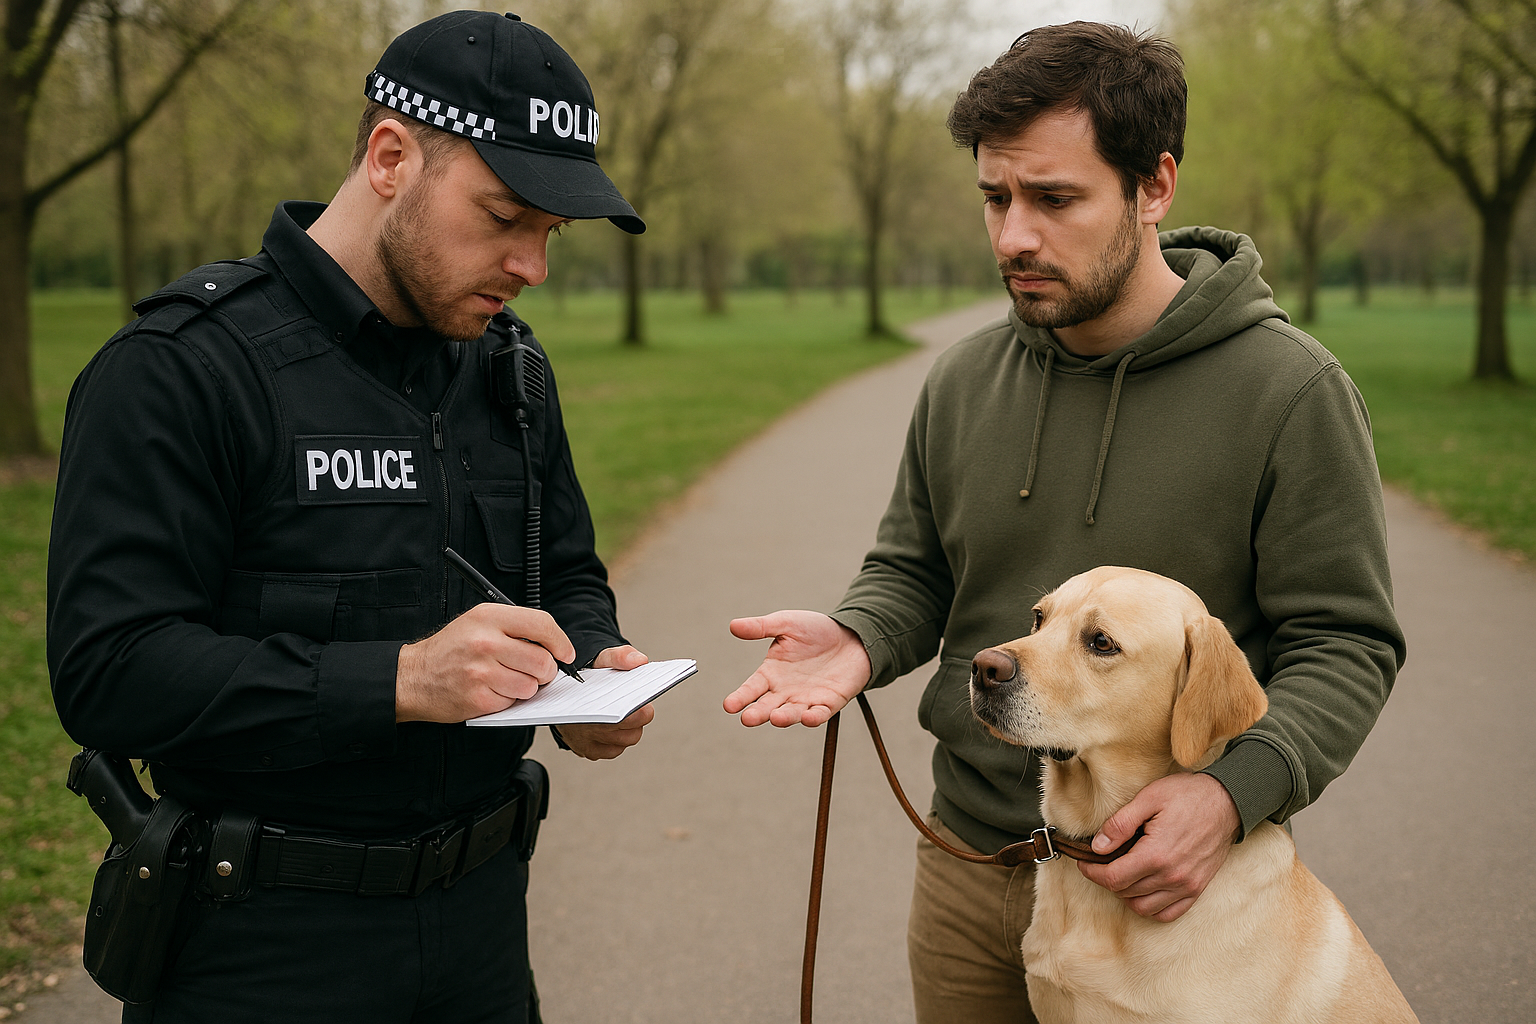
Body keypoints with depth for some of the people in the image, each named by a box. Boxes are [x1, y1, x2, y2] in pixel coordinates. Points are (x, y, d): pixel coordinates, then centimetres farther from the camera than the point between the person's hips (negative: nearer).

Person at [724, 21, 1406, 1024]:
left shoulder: (1290, 390, -13)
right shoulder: (964, 379, 2)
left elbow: (1345, 642, -11)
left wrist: (1235, 790, -26)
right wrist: (857, 640, -10)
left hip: (1170, 896, -4)